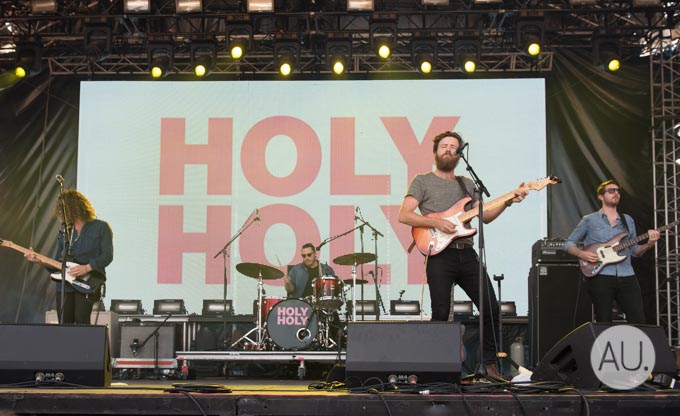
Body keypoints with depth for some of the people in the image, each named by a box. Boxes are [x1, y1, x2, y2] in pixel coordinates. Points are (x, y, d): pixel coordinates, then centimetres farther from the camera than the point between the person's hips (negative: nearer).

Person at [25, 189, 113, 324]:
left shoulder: (100, 227, 3)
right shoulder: (65, 233, 18)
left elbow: (107, 255, -7)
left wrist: (86, 268, -19)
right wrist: (39, 260, 0)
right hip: (64, 284, 5)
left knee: (81, 321, -17)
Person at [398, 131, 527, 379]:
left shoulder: (467, 184, 22)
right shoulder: (423, 182, 5)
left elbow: (484, 216, 19)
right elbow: (404, 215, -5)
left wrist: (507, 202, 4)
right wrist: (436, 222, -15)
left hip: (467, 254, 5)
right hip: (440, 255, -5)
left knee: (491, 309, 0)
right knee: (440, 315, -7)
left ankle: (489, 364, 13)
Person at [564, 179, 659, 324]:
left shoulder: (628, 220, 18)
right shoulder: (589, 220, 6)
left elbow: (634, 250, 19)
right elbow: (569, 243, 8)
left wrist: (648, 244, -2)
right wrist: (581, 254, -12)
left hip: (626, 276, 3)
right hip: (600, 276, -3)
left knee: (638, 321, -4)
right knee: (604, 325, -1)